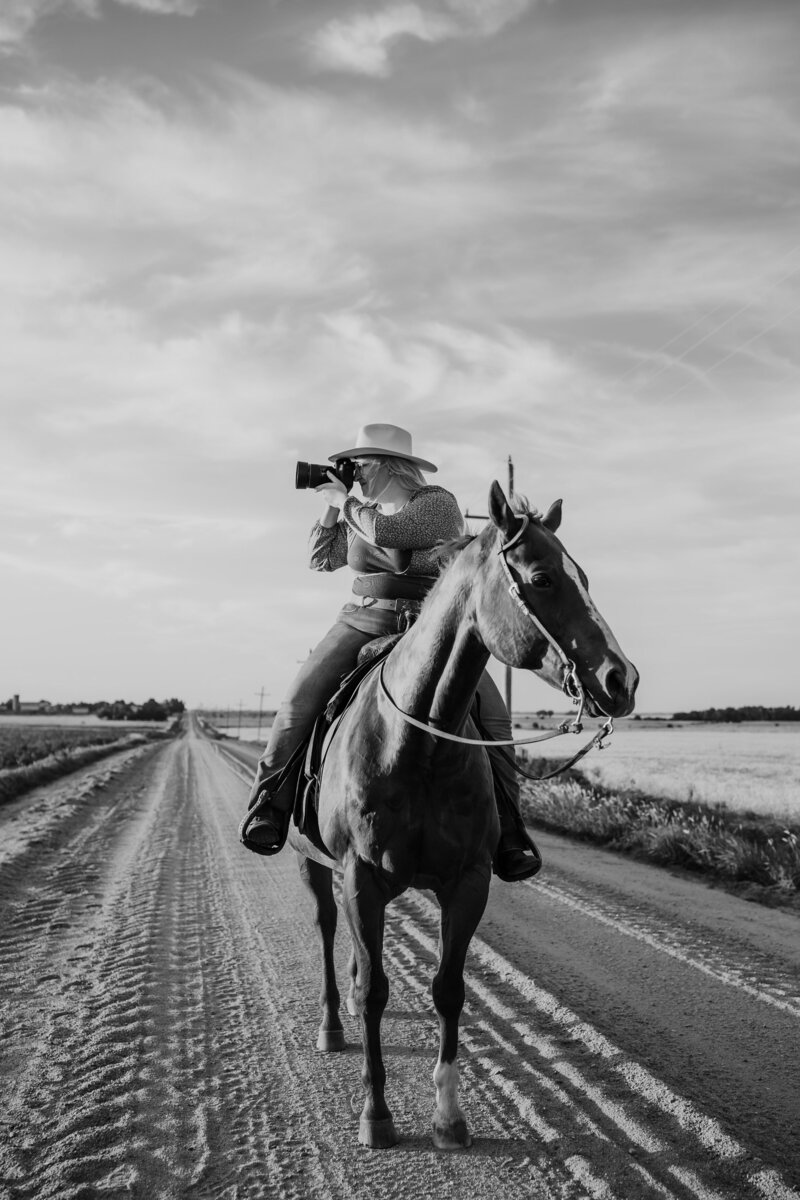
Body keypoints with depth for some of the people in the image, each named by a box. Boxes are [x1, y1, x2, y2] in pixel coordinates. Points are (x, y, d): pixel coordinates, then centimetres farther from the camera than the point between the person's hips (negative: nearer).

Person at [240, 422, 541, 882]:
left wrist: (343, 502, -6)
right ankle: (268, 808, -9)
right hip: (363, 622, 4)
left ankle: (507, 831, -10)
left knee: (491, 714, -21)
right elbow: (321, 559, 21)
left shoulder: (438, 503, -6)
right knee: (302, 697, -18)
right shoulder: (363, 513, 13)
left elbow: (386, 530, -23)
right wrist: (332, 508, 10)